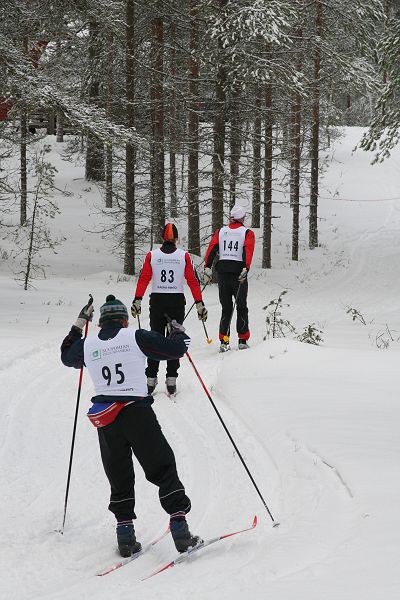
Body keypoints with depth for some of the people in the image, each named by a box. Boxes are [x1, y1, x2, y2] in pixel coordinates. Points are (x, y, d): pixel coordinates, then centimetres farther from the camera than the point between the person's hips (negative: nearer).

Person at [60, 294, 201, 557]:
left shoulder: (88, 344, 8)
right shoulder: (136, 338, -3)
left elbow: (67, 356, 31)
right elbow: (175, 349, -1)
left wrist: (79, 325, 39)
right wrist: (179, 334, 20)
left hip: (105, 421, 4)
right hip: (137, 414, -4)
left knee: (119, 479, 15)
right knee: (163, 470, 2)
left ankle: (125, 535, 10)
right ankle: (179, 527, -7)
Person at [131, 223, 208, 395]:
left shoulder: (152, 255, 0)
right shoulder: (184, 256, -1)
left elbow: (143, 279, -3)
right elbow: (193, 281, -2)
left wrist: (137, 300, 1)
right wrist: (199, 304, 1)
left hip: (157, 300, 1)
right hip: (177, 301, -1)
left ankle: (151, 379, 6)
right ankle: (171, 379, -1)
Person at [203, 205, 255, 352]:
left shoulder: (221, 231, 11)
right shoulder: (247, 233, 2)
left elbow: (212, 248, 0)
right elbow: (248, 250, -14)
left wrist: (207, 268, -5)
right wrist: (245, 269, -23)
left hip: (222, 271, 2)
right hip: (239, 272, -2)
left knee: (226, 308, 10)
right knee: (241, 307, 10)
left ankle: (224, 341, 0)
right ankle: (242, 340, 6)